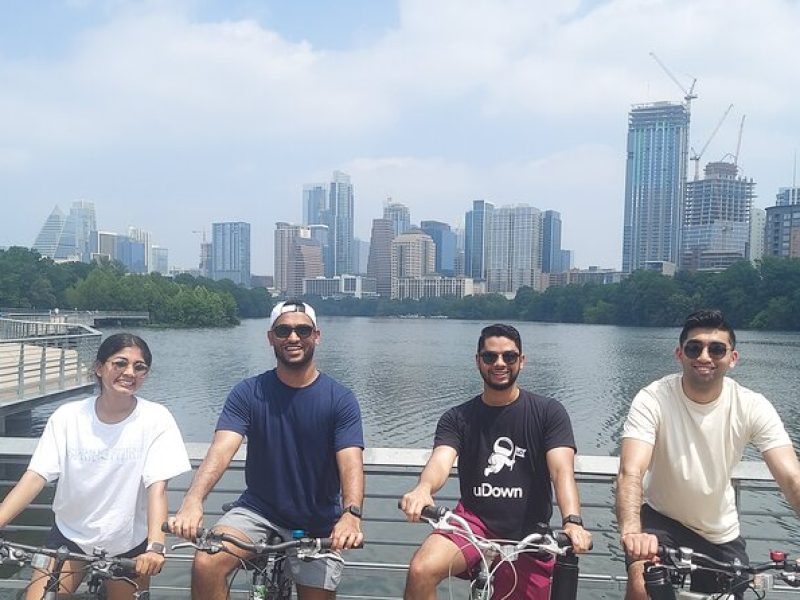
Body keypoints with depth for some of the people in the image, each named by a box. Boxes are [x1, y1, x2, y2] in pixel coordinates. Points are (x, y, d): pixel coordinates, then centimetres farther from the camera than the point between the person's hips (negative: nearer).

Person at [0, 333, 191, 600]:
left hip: (128, 544, -1)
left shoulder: (156, 419, -14)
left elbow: (157, 486, -21)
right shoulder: (67, 416, -9)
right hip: (69, 537, 1)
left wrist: (155, 547, -33)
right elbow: (35, 477, -14)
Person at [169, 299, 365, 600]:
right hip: (258, 509, 0)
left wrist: (351, 514, -40)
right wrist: (193, 500, -39)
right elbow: (222, 449, -21)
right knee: (206, 564, -23)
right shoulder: (248, 393, -8)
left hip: (319, 524, 0)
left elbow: (351, 462, -21)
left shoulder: (341, 400, -11)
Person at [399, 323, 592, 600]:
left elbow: (562, 470, -14)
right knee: (421, 571, -26)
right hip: (474, 522, 0)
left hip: (529, 537, 1)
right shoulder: (458, 418, 2)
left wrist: (573, 522, -33)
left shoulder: (549, 413, -1)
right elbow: (441, 460, -15)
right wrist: (423, 489, -39)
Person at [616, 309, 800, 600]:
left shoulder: (753, 407, -16)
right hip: (660, 519, -3)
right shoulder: (653, 400, -23)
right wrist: (632, 531, -54)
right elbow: (631, 472, -35)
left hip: (721, 533, 4)